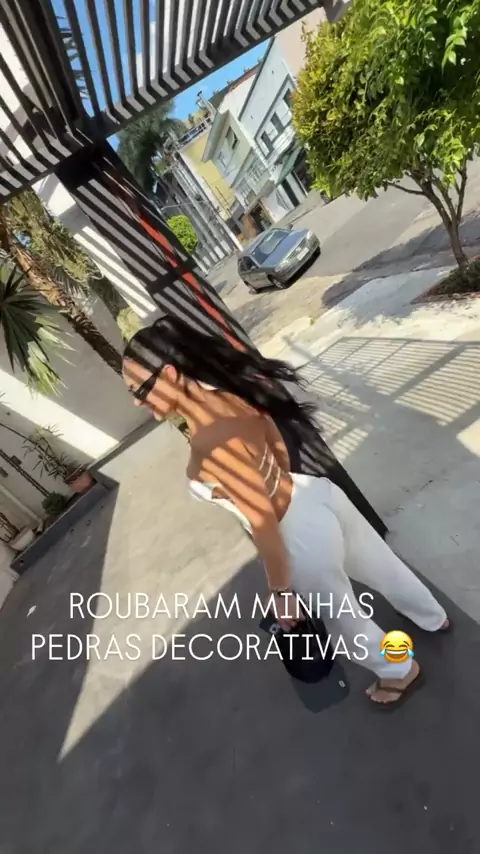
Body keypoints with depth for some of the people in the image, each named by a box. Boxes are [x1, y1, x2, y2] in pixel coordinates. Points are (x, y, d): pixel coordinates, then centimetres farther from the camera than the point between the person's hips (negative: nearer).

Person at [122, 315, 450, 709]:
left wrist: (281, 592, -12)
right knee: (383, 567, 32)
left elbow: (264, 523, -27)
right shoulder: (227, 392, -7)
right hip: (315, 494, 8)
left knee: (339, 615, 26)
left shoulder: (210, 444, -34)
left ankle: (400, 670, 57)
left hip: (303, 537, -8)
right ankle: (434, 618, 64)